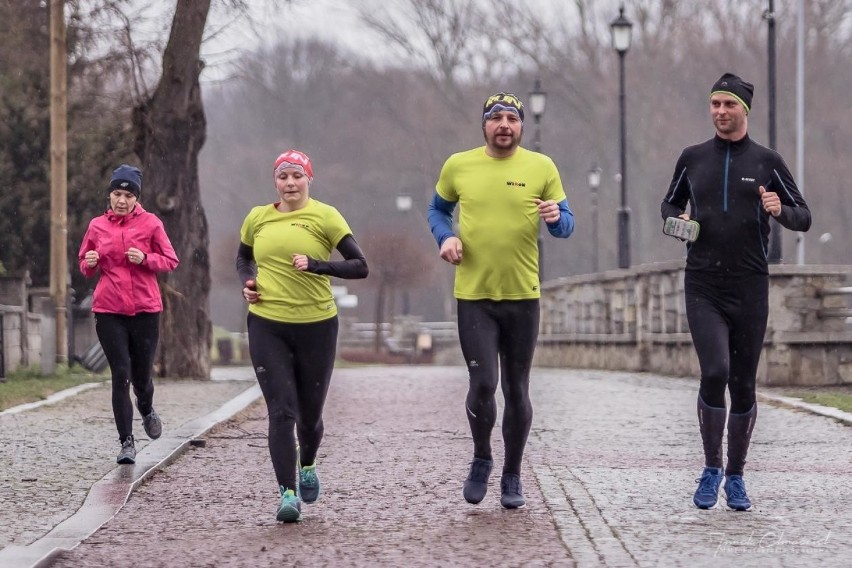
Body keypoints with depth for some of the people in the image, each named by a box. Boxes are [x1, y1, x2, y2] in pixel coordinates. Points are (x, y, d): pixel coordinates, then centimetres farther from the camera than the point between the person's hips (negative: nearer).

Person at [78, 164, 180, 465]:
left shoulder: (150, 223, -1)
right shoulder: (97, 226, 5)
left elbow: (170, 261, 3)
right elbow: (85, 267, 16)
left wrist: (145, 259, -15)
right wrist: (89, 263, -7)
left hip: (145, 309, 0)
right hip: (108, 310, 1)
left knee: (142, 373, 9)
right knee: (120, 374, -5)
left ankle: (146, 408, 45)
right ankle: (127, 441, -1)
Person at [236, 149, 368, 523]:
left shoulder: (325, 217, -5)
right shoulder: (258, 218, 6)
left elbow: (360, 266, -8)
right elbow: (243, 257, 24)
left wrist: (316, 265, -20)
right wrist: (247, 281, 4)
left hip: (316, 325, -1)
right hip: (266, 326, 1)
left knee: (310, 412, 12)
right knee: (281, 411, -9)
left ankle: (307, 466, 42)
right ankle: (287, 493, -8)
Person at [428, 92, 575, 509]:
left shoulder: (541, 167, 1)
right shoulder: (458, 166, 2)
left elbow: (566, 225, 6)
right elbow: (438, 209, 18)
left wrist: (557, 217, -18)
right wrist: (445, 237, -3)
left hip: (522, 295, 1)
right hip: (473, 295, -1)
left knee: (516, 389, 7)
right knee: (483, 384, -11)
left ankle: (512, 476, 22)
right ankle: (481, 459, 15)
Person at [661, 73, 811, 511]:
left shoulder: (766, 162, 4)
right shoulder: (693, 159, 8)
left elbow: (804, 218, 7)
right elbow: (670, 203, 23)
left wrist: (781, 211, -15)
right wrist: (677, 219, 0)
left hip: (750, 288, 0)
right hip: (703, 288, 0)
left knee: (743, 385, 4)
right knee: (715, 372, -17)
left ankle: (735, 476, 19)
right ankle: (711, 469, 0)